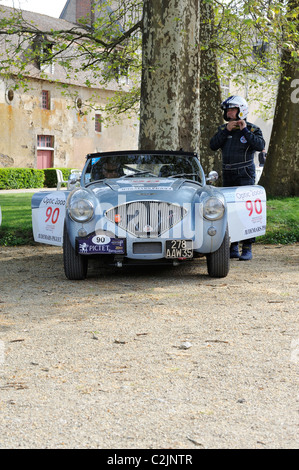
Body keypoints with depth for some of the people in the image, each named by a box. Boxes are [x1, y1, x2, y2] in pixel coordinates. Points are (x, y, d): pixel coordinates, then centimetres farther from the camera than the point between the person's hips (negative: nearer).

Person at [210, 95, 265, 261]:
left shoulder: (252, 129, -2)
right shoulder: (223, 129, 10)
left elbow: (260, 146, -19)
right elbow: (213, 145, -3)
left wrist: (245, 130, -18)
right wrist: (226, 130, -11)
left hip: (245, 175, -5)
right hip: (228, 176, 5)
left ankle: (247, 248, -6)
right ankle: (233, 248, 11)